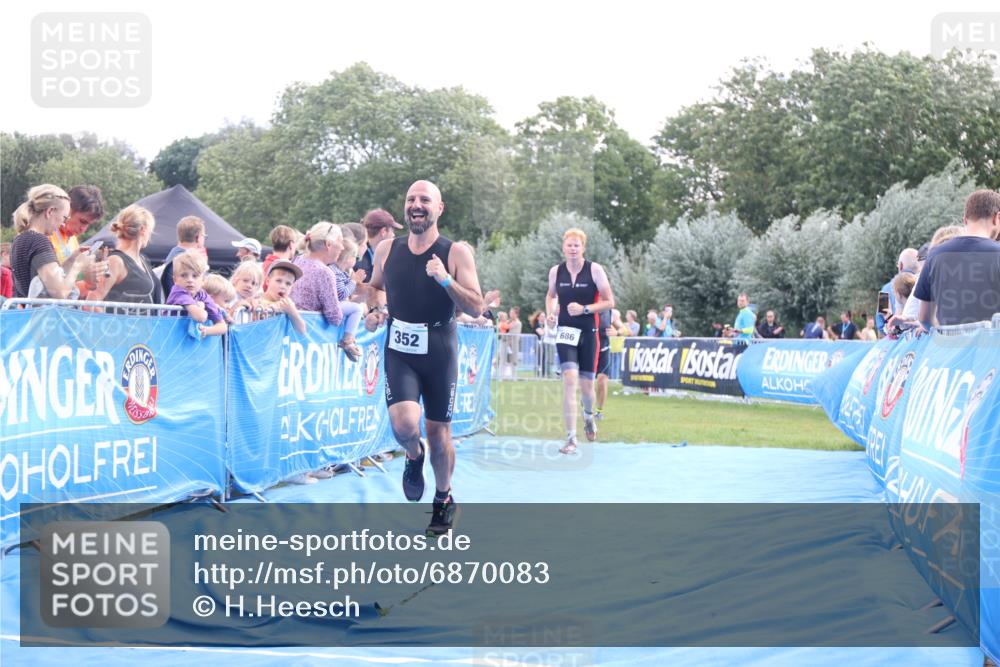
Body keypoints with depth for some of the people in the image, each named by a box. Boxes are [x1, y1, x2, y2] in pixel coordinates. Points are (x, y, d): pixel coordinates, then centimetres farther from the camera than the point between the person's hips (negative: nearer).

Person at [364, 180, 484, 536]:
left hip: (439, 353, -1)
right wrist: (376, 309, 0)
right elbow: (375, 286, 22)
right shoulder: (387, 250, 2)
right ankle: (414, 457, 17)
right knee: (404, 424, -20)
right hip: (399, 351, 1)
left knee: (438, 432, 8)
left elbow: (476, 309, -11)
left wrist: (446, 280, -25)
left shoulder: (456, 254, -7)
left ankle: (444, 499, 31)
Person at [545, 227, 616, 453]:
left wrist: (584, 309, -18)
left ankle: (589, 415, 43)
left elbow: (609, 302, -5)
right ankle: (571, 438, -14)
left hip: (588, 333, 0)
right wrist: (550, 312, 1)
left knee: (586, 385, 5)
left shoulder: (595, 270, -6)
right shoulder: (555, 271, 1)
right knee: (569, 379, -17)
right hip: (565, 332, 1)